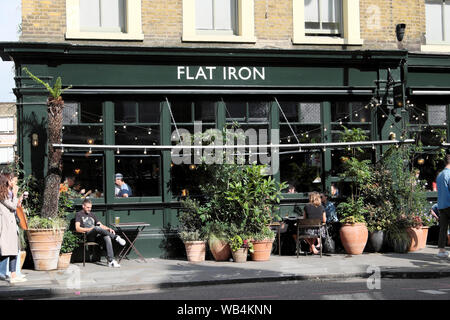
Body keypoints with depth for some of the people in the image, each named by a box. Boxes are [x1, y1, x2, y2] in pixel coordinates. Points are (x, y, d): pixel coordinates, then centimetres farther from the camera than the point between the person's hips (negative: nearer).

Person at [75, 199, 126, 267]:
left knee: (107, 236, -29)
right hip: (87, 235, -5)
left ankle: (111, 261, -39)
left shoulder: (92, 214, 29)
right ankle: (116, 237, -31)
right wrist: (89, 229, -18)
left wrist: (109, 229, 3)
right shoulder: (79, 214, 11)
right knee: (96, 228, -38)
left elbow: (101, 225, 24)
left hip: (96, 235, 5)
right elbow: (77, 228, -4)